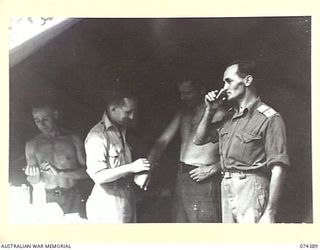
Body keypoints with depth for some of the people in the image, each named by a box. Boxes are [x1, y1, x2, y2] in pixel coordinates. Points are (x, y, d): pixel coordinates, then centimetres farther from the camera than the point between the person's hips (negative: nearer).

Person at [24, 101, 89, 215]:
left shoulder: (73, 139, 1)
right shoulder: (32, 144, 6)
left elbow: (87, 171, -3)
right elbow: (34, 182, 6)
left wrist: (60, 172, -14)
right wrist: (34, 175, -16)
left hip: (72, 199, -1)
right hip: (45, 199, 1)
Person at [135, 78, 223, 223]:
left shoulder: (218, 113, -11)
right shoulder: (184, 112, 12)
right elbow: (163, 141, 10)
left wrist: (211, 169, -17)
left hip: (204, 180, -7)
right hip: (182, 177, 7)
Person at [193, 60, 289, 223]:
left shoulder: (269, 118, -8)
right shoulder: (229, 116, 15)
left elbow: (278, 168, -14)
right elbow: (199, 140, 24)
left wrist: (270, 213, -20)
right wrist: (210, 110, 10)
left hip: (251, 187, -7)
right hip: (226, 188, 7)